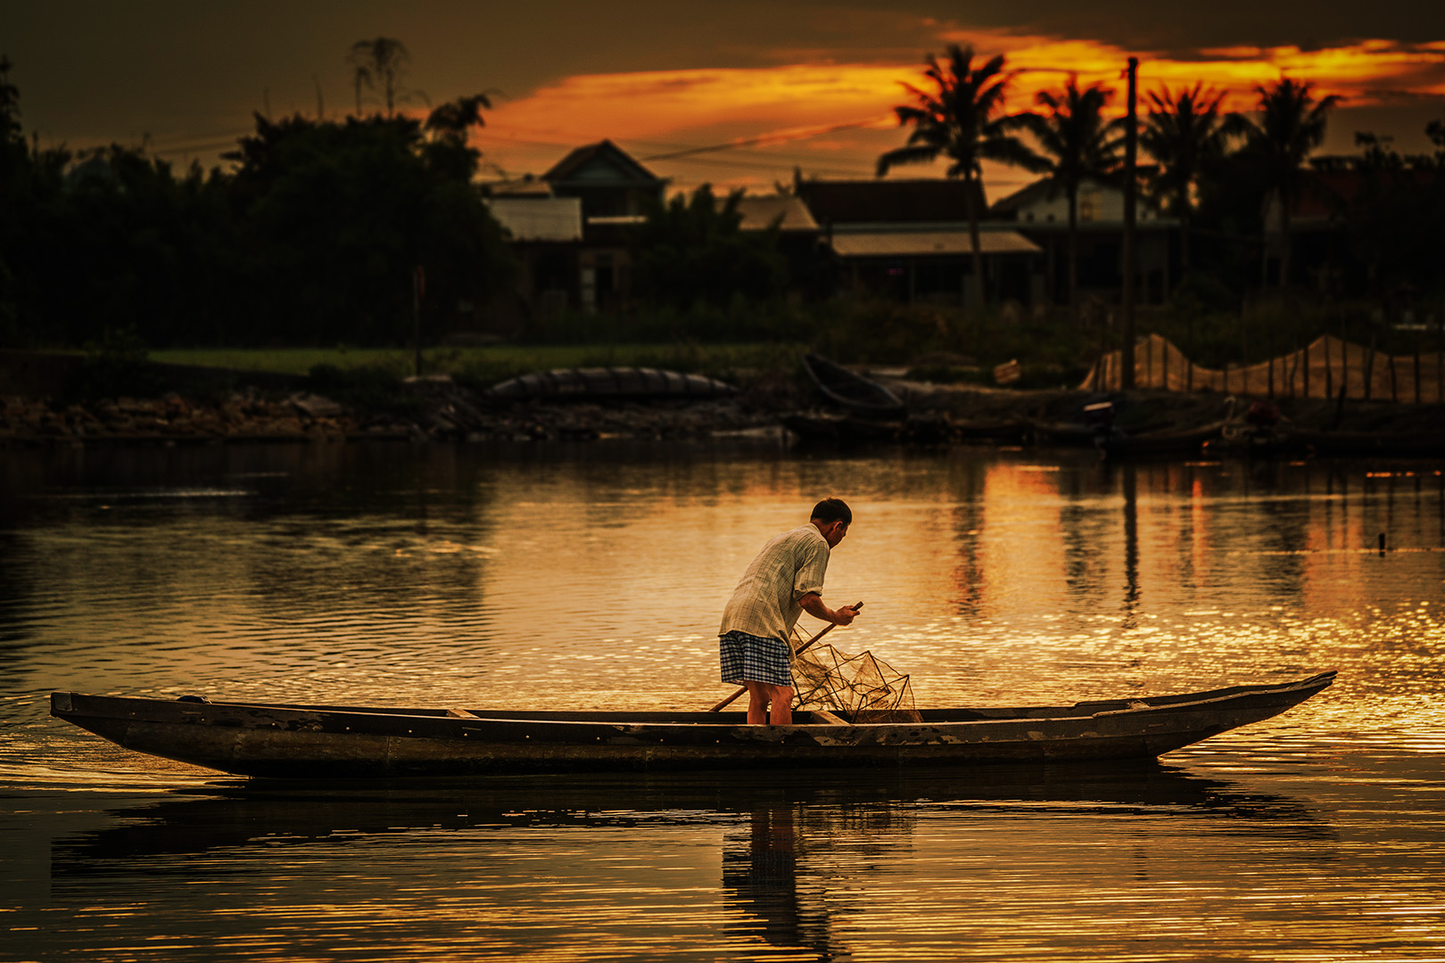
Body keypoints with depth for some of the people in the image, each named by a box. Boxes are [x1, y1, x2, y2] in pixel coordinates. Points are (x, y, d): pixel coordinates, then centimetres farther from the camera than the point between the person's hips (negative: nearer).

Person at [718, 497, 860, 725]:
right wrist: (836, 617, 11)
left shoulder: (780, 538, 33)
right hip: (761, 621, -9)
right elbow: (807, 598, -6)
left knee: (758, 698, 10)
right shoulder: (817, 544, 4)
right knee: (781, 694, -9)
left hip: (731, 616, 9)